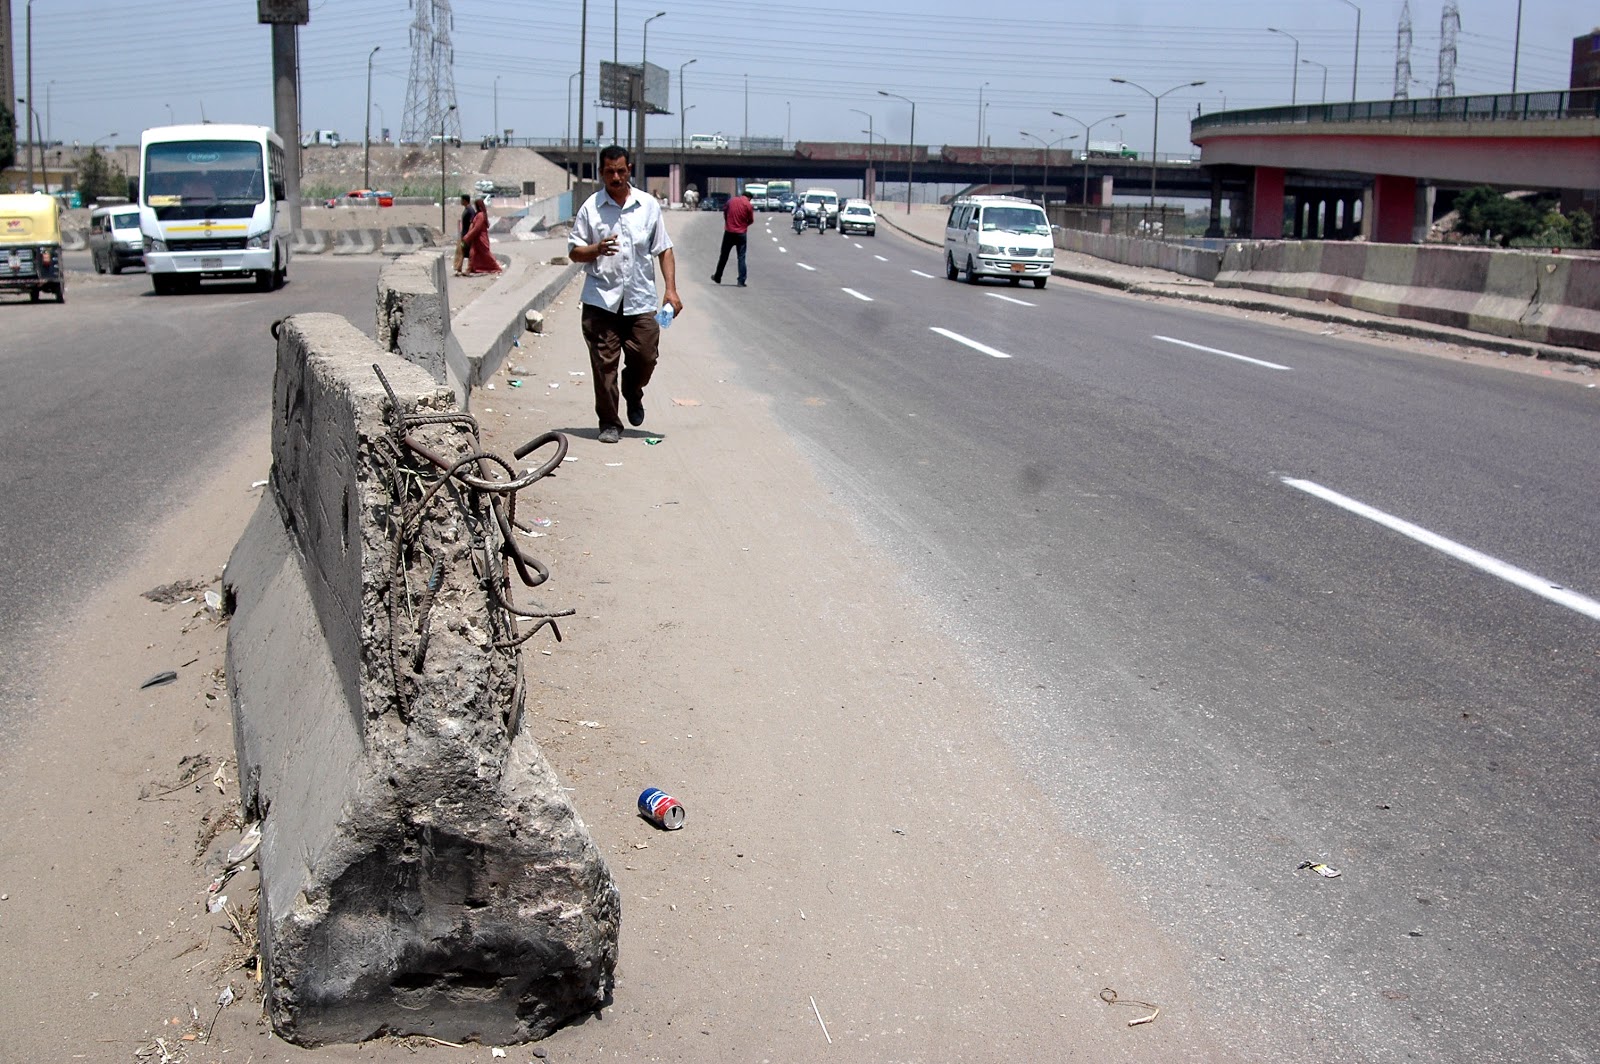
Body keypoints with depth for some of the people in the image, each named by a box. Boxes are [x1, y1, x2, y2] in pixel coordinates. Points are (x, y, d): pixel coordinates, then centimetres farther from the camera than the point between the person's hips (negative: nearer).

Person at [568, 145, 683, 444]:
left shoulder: (648, 205, 7)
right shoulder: (591, 208, 3)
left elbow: (664, 250, 10)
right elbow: (574, 252, 5)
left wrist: (671, 289, 1)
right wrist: (597, 249, -16)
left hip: (641, 299, 1)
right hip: (601, 300, -1)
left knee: (646, 357, 0)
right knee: (604, 363, -1)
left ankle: (633, 394, 32)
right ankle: (608, 423, 10)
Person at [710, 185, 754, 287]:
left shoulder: (731, 201, 1)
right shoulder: (749, 205, -8)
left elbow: (724, 212, 11)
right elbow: (751, 220, -3)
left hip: (729, 232, 2)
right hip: (741, 233, -2)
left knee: (724, 256, 15)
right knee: (741, 258, 2)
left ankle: (717, 277, 25)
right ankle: (741, 281, -4)